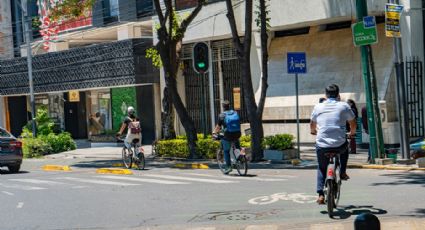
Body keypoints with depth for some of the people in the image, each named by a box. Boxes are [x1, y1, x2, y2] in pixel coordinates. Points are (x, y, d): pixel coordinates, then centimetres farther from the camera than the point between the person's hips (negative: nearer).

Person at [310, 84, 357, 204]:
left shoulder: (318, 107, 8)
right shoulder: (344, 106, 4)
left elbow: (312, 124, 24)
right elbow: (353, 123, 15)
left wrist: (313, 131, 46)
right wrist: (352, 132, 37)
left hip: (322, 145, 1)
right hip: (339, 145, -1)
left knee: (321, 169, 21)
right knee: (345, 149, 36)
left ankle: (321, 194, 7)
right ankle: (342, 173, 29)